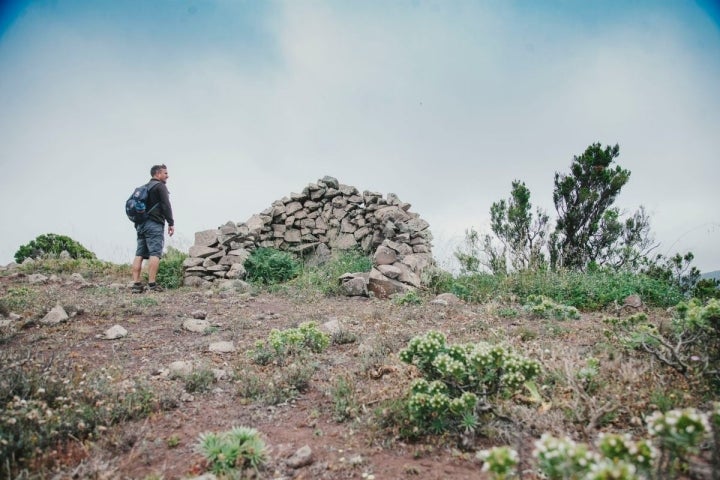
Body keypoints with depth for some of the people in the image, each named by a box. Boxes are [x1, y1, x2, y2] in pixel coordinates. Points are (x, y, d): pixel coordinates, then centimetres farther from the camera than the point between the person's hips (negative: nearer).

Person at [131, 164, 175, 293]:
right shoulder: (160, 186, -2)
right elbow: (166, 206, -12)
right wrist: (171, 223, -10)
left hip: (140, 224, 8)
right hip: (154, 224, -8)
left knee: (139, 254, 4)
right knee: (155, 253, -10)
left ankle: (136, 284, 0)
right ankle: (152, 284, -16)